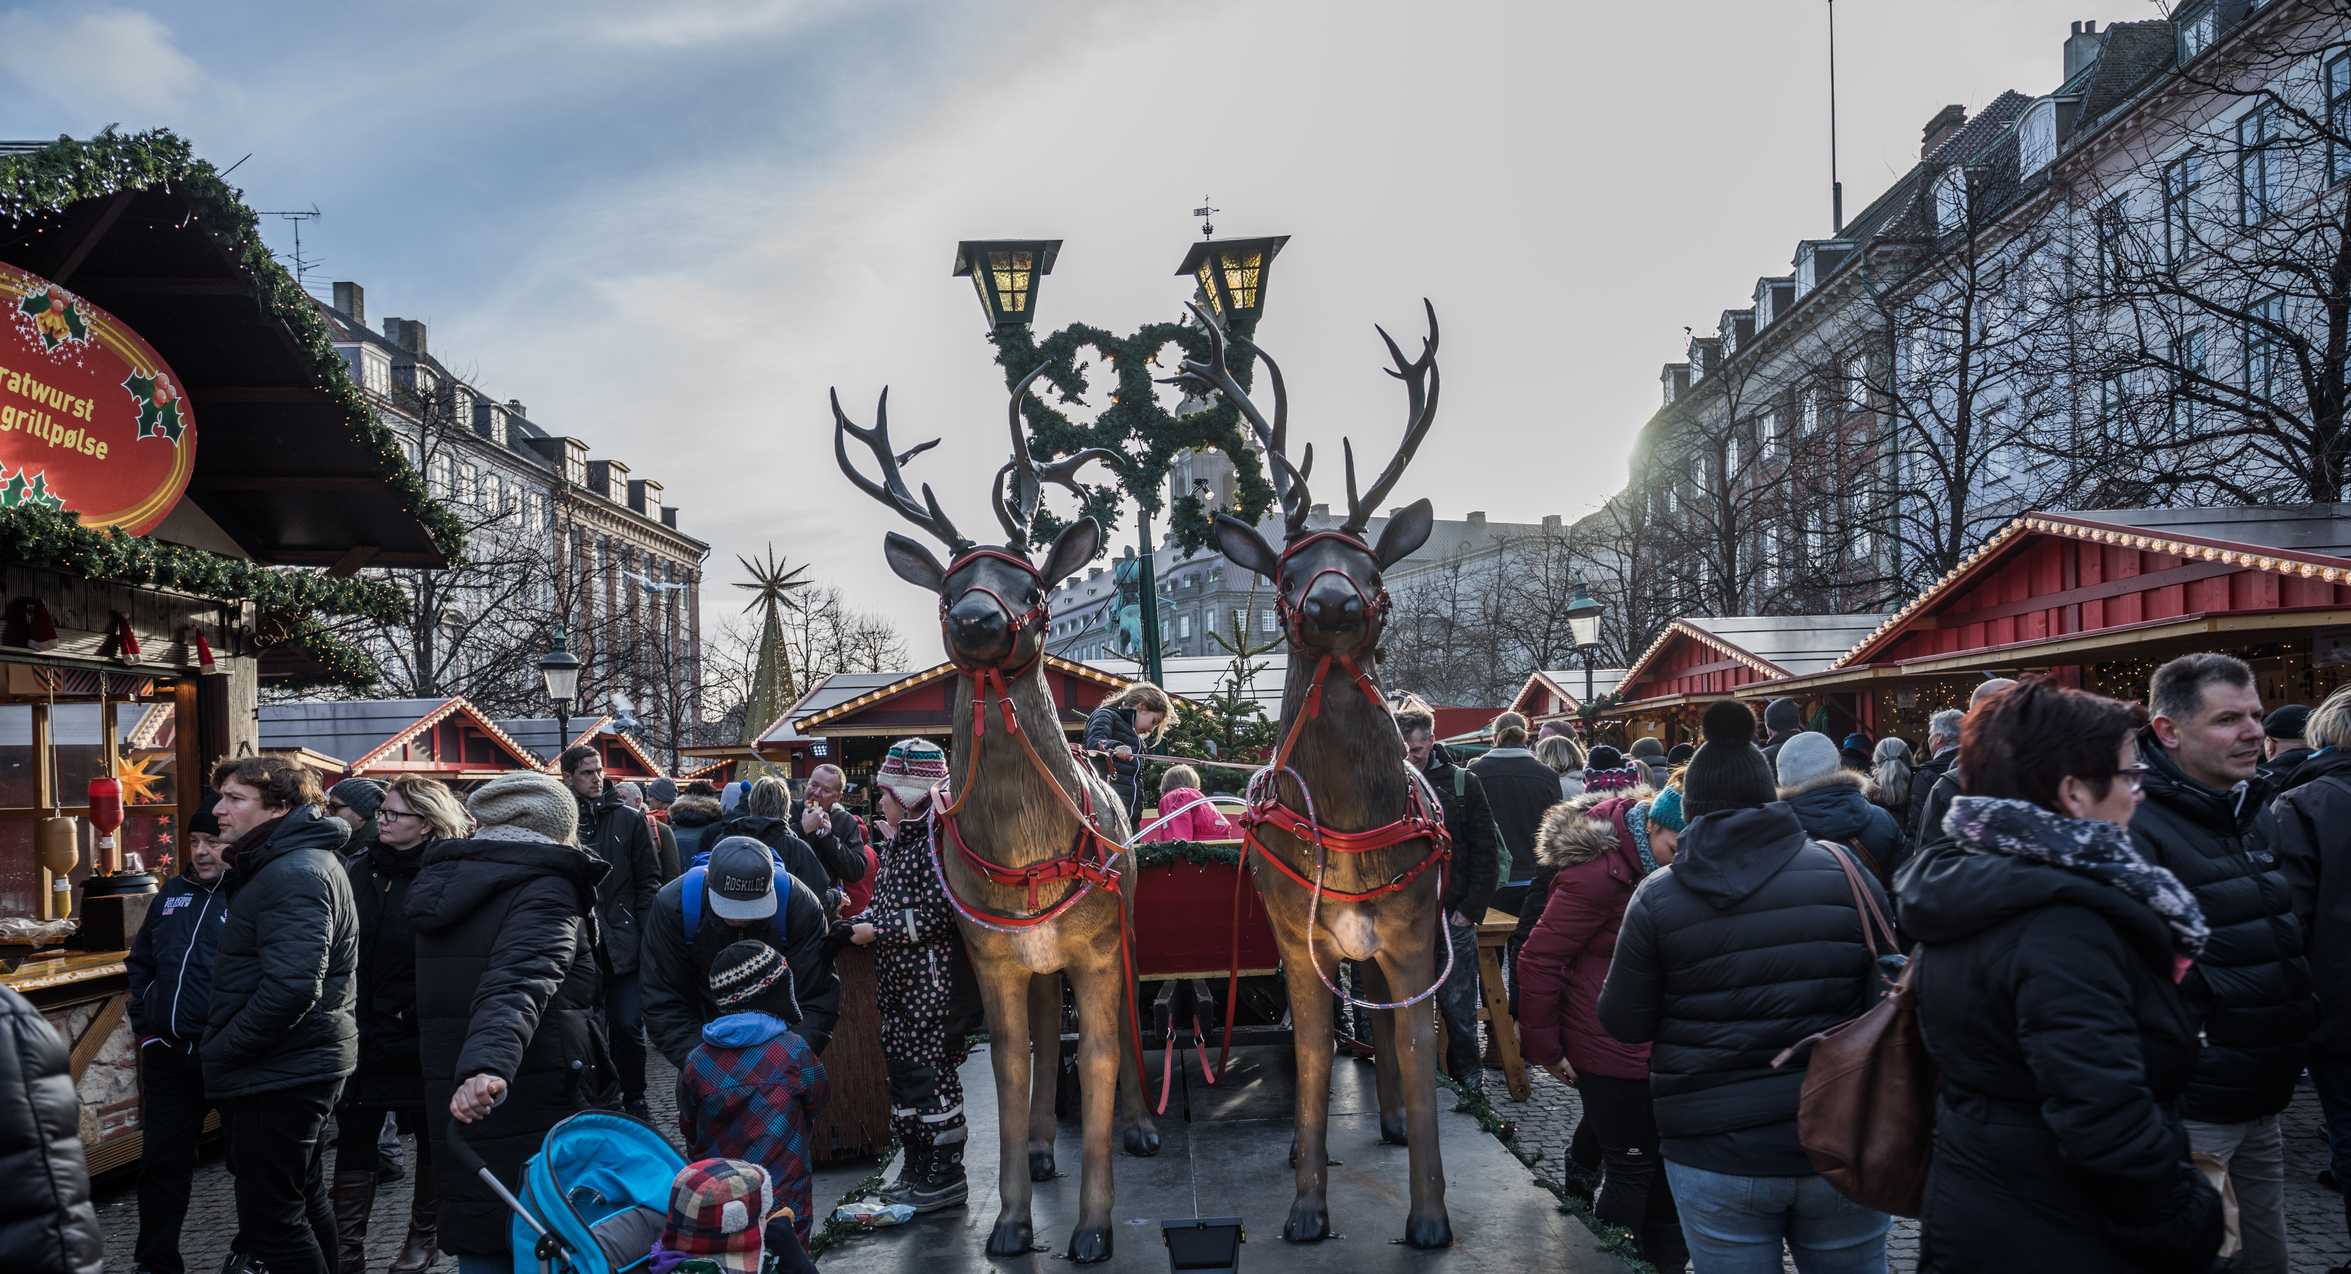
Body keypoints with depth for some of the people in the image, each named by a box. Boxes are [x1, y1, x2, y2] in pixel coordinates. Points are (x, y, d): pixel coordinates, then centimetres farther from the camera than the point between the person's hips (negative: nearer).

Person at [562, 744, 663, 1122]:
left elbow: (649, 880, 4)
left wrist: (643, 932, -4)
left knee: (627, 1026, -2)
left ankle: (634, 1098, 15)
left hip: (623, 944, -1)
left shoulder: (629, 820, 4)